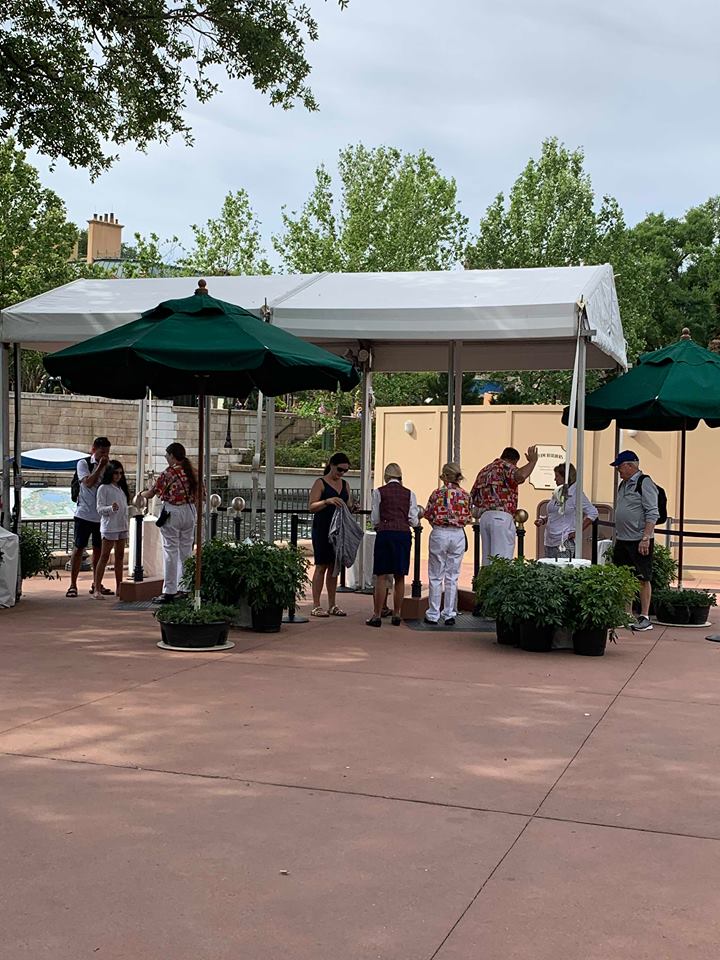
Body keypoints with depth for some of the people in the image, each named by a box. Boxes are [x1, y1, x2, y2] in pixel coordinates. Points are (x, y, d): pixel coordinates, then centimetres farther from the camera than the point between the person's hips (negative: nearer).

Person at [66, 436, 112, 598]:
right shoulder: (83, 463, -4)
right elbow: (88, 482, -18)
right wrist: (100, 466, -16)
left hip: (102, 515, 4)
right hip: (84, 513, -4)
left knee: (99, 549, 9)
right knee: (79, 548, -1)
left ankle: (96, 584, 18)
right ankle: (73, 585, 3)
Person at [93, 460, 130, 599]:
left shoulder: (121, 488, 16)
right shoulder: (103, 488, -6)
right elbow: (100, 508, -12)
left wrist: (127, 522, 17)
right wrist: (111, 508, -30)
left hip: (122, 526, 7)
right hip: (109, 526, -7)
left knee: (120, 556, 9)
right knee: (104, 557, -7)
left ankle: (119, 587, 15)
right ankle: (97, 589, -7)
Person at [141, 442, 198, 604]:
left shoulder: (168, 473, -11)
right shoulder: (191, 471, 6)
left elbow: (152, 493, -3)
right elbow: (196, 493, 11)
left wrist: (141, 493, 17)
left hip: (172, 513, -6)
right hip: (189, 512, 6)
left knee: (170, 552, -2)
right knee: (186, 551, 11)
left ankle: (169, 591, -2)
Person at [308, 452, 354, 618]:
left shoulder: (344, 484, 13)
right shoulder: (320, 483, -5)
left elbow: (348, 507, 19)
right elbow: (312, 507, -12)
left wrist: (351, 505, -4)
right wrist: (327, 501, -28)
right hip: (322, 528, -6)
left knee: (334, 566, 8)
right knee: (321, 566, -5)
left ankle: (332, 605, 13)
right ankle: (316, 606, -2)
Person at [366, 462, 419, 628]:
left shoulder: (379, 492, 0)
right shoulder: (409, 494, 6)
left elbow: (374, 520, 2)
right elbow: (414, 521, 5)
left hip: (385, 534, -2)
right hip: (404, 534, 2)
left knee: (381, 576, 1)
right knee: (400, 577, 9)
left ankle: (377, 615, 0)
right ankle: (397, 615, 13)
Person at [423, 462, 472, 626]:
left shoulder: (437, 493, -6)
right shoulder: (465, 495, 0)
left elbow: (428, 514, 0)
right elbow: (468, 519, 4)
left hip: (439, 534, -2)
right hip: (458, 535, 2)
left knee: (436, 576, 6)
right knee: (452, 577, 9)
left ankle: (433, 614, 9)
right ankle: (450, 614, 10)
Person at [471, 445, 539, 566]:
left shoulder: (484, 470, 23)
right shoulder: (505, 466, -1)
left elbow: (473, 498, 22)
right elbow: (520, 476, -23)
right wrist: (532, 461, -9)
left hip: (484, 517, 8)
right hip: (502, 517, -8)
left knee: (487, 559, 9)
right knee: (502, 560, -10)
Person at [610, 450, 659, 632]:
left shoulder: (644, 483, -12)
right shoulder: (624, 484, 15)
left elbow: (652, 514, -16)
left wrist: (645, 538, -22)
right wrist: (617, 536, 21)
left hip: (640, 541, -9)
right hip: (622, 540, 9)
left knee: (643, 579, -2)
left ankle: (644, 618, 4)